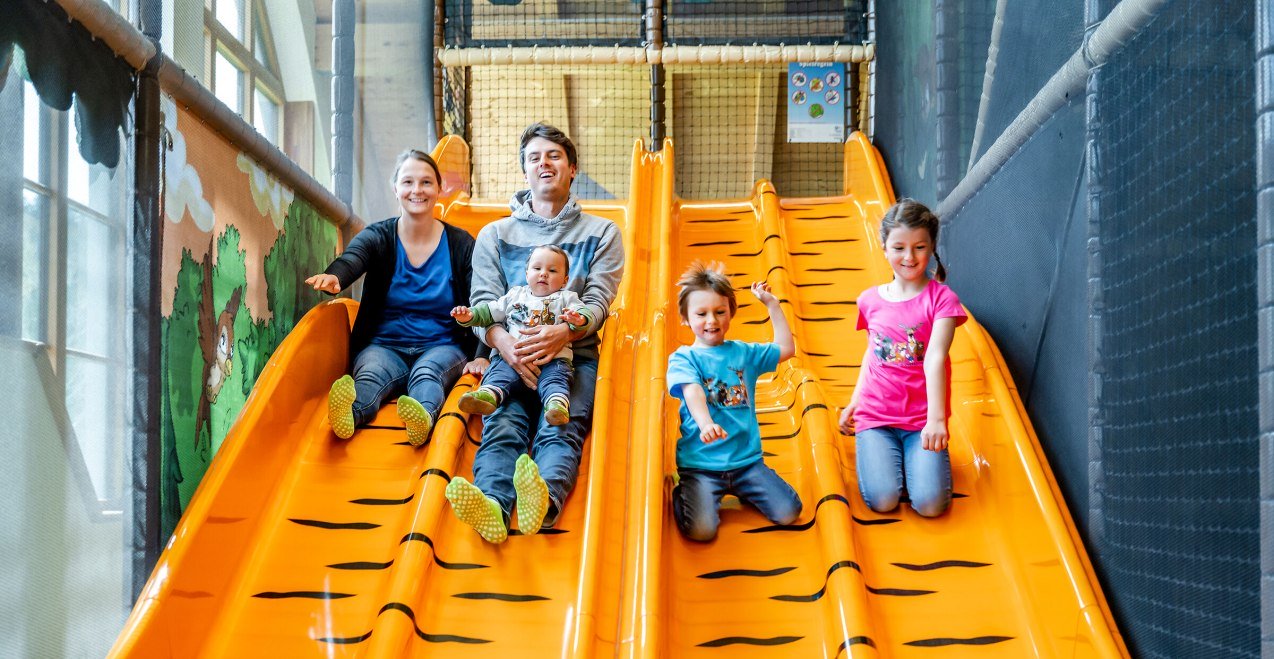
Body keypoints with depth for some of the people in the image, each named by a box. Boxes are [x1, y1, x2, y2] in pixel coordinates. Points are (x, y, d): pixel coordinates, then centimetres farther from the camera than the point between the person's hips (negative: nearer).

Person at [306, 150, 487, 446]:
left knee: (427, 372, -34)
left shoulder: (461, 244, 6)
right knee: (371, 374, -33)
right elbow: (350, 261, -18)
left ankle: (422, 418, -67)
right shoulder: (377, 236, 5)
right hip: (384, 345, 0)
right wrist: (332, 278, -45)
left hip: (442, 347, 0)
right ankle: (351, 414, -66)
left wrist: (480, 355, -22)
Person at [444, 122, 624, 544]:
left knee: (560, 430, -31)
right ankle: (491, 505, -57)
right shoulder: (495, 235, 22)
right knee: (503, 428, -30)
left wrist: (563, 332, -20)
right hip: (510, 354, 1)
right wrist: (504, 343, -17)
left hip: (574, 353, -1)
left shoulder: (601, 233, 19)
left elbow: (598, 302, 5)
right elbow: (484, 302, 8)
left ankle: (547, 498, -61)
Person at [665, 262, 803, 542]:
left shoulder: (743, 352, 14)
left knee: (788, 512, -12)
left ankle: (740, 490, 18)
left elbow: (786, 348, 21)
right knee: (701, 529, -25)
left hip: (747, 458, 4)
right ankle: (680, 492, 10)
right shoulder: (683, 358, -2)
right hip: (700, 463, -4)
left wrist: (772, 304, 15)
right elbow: (692, 392, -22)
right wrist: (705, 423, -42)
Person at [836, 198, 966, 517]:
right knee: (882, 500, -18)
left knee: (930, 503, -19)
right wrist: (853, 403, 15)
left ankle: (911, 456, 13)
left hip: (922, 418, -2)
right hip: (875, 415, 2)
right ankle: (874, 452, 15)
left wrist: (936, 418, -29)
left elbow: (935, 357, -19)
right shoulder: (870, 300, 6)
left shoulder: (942, 298, -6)